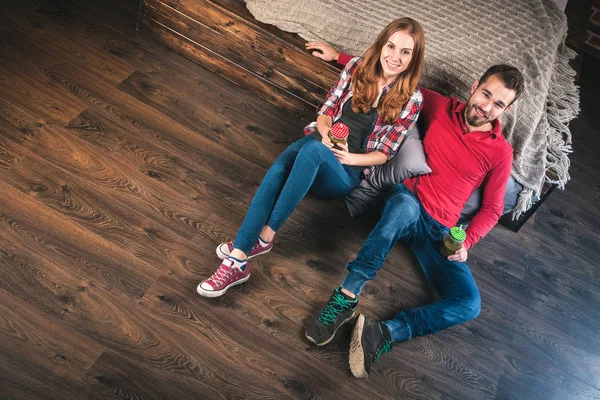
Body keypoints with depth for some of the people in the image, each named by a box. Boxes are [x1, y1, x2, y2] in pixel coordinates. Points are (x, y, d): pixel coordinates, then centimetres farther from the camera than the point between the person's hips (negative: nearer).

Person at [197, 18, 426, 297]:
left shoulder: (411, 99, -2)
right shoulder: (357, 66, 4)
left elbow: (384, 153, 0)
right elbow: (325, 111, 7)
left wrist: (348, 157, -18)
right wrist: (327, 134, -16)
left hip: (347, 172, -3)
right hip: (320, 143, 3)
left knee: (313, 149, -38)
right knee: (280, 167, -33)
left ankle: (265, 236, -30)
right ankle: (238, 257, -38)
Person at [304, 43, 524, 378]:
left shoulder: (500, 152, 2)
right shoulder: (441, 107, 3)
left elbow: (492, 208, 9)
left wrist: (466, 242, -10)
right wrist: (338, 56, 9)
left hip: (440, 231, 1)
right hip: (407, 202, -1)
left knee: (468, 304, -22)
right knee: (406, 205, -42)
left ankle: (385, 334, -28)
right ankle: (347, 296, -39)